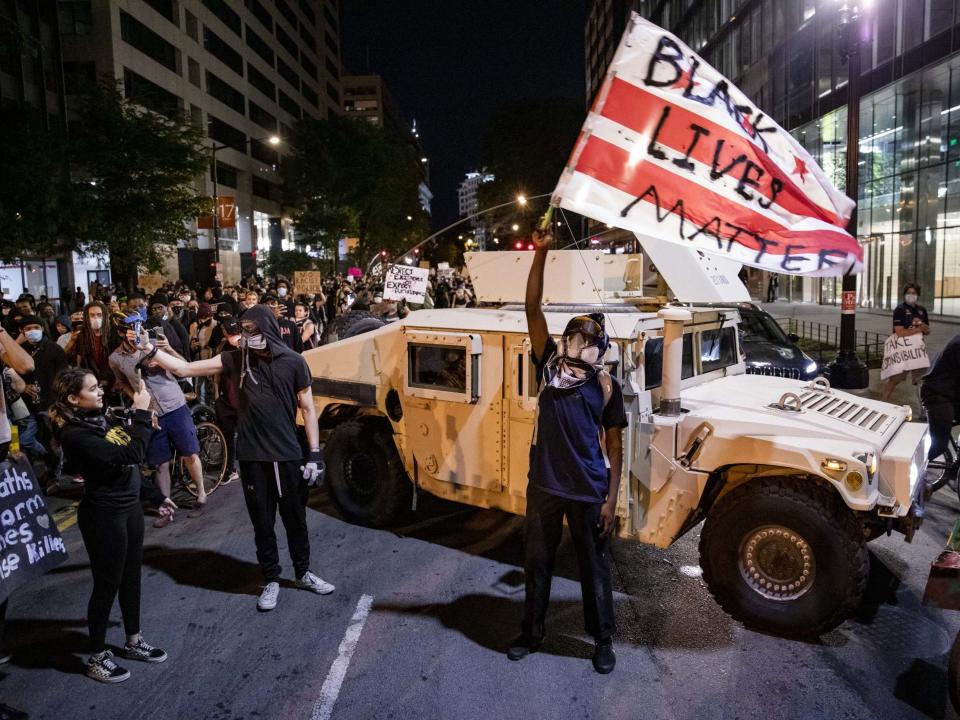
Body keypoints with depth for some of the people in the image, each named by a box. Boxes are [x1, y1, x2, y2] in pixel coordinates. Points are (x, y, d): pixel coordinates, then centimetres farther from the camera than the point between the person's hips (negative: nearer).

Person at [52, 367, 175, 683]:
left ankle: (133, 641, 36)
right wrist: (142, 414, -27)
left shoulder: (98, 419, 7)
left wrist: (155, 496, 17)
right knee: (107, 585, 5)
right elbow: (130, 455, -31)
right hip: (103, 516, -9)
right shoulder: (75, 434, -22)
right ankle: (97, 657, 24)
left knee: (131, 577, 19)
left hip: (129, 507, 9)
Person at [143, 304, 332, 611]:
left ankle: (303, 573, 33)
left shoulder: (293, 362, -7)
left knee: (295, 519, 14)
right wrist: (150, 350, -11)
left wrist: (314, 453, -5)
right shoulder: (235, 360, -2)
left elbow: (307, 409, -3)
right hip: (252, 457, 1)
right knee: (262, 523, 12)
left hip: (288, 456, -1)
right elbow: (184, 368, 0)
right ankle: (271, 580, 29)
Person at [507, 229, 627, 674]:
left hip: (588, 491, -1)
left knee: (594, 569, 13)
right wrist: (541, 252, -13)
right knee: (536, 563, 16)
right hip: (544, 485, 2)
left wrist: (611, 497, -4)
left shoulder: (606, 385, -2)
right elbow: (532, 308, -7)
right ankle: (531, 633, 36)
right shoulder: (549, 363, 0)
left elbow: (614, 444, 0)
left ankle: (603, 641, 32)